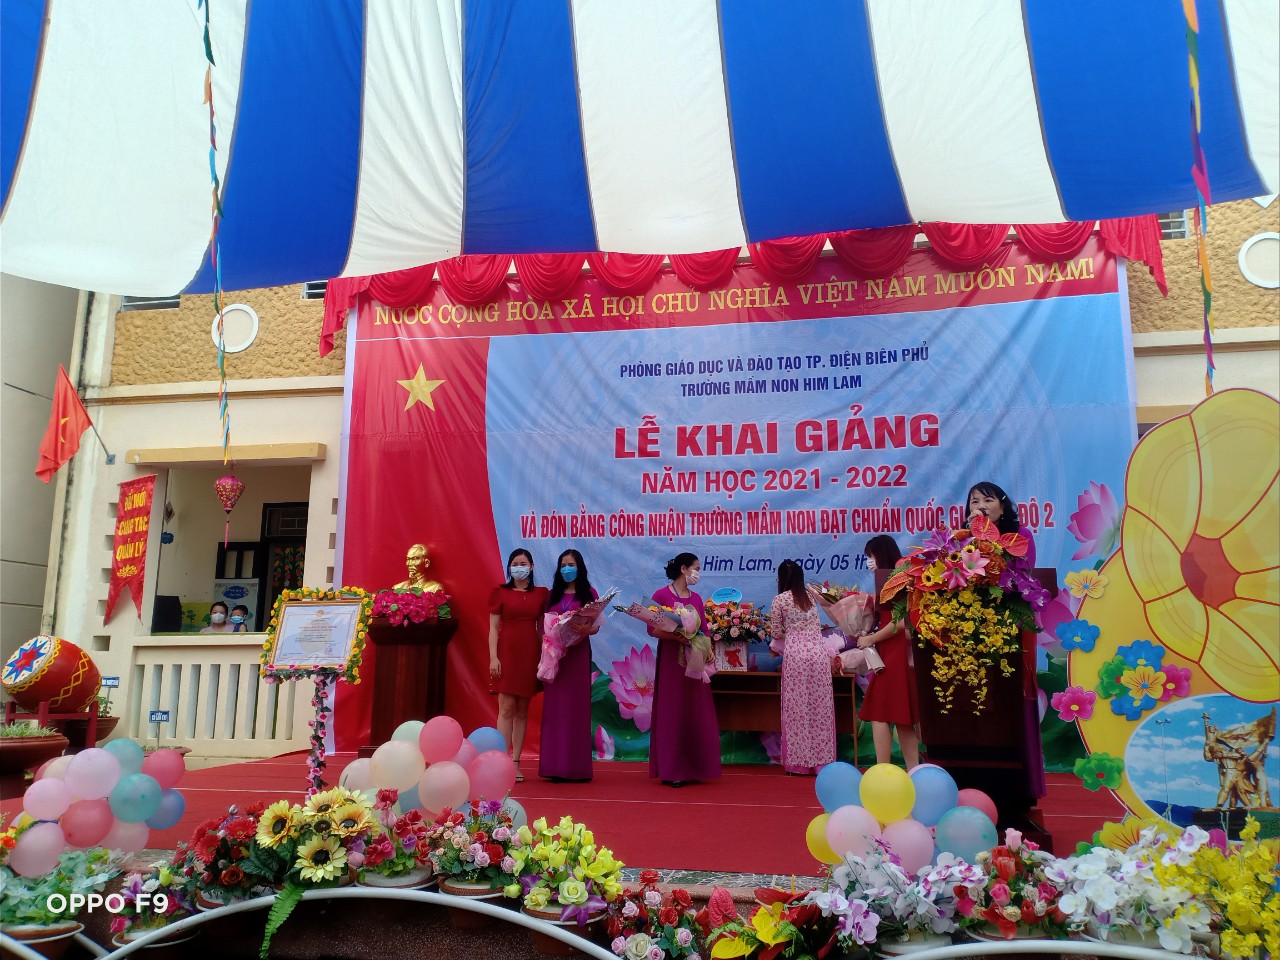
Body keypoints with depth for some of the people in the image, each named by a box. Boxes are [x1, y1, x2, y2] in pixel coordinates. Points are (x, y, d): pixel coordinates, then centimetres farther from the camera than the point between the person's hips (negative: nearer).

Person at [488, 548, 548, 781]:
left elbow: (542, 628, 12)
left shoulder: (541, 593, 10)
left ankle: (516, 763, 10)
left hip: (530, 654, 3)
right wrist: (493, 657, -8)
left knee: (522, 710, 5)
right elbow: (493, 628, 1)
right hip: (506, 652, -2)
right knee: (506, 708, -6)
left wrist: (544, 657, 4)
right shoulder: (500, 592, 4)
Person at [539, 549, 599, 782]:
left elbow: (596, 626, -3)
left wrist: (585, 630, -24)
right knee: (555, 707, 3)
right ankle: (555, 765, 7)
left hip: (578, 653, -3)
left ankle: (577, 766, 1)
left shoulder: (589, 594, 4)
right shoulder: (553, 595, 14)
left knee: (577, 706, -3)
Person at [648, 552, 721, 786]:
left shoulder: (697, 598, 12)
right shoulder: (661, 595, -5)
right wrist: (677, 637, -24)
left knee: (695, 713, 7)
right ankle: (671, 770, 4)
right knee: (672, 712, -2)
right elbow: (653, 629, -11)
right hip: (671, 660, -6)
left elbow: (704, 630, 12)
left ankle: (693, 767, 16)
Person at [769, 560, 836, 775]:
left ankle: (799, 762, 6)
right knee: (819, 706, 6)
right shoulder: (810, 597, 14)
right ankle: (821, 760, 9)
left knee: (797, 706, 2)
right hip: (819, 650, 4)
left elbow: (776, 632, 2)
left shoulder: (780, 600, 0)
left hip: (796, 653, -4)